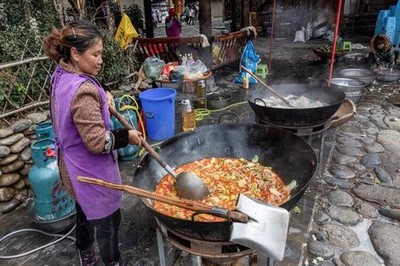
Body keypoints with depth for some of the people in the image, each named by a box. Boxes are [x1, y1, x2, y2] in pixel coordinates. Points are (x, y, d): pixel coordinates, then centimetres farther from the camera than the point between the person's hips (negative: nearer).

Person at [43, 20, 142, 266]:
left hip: (74, 167, 10)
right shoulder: (84, 91, -31)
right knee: (107, 220, 12)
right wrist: (127, 136, -15)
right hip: (92, 171, -10)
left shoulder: (62, 76, -1)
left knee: (85, 212, 28)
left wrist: (102, 96, 1)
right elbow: (97, 142, -31)